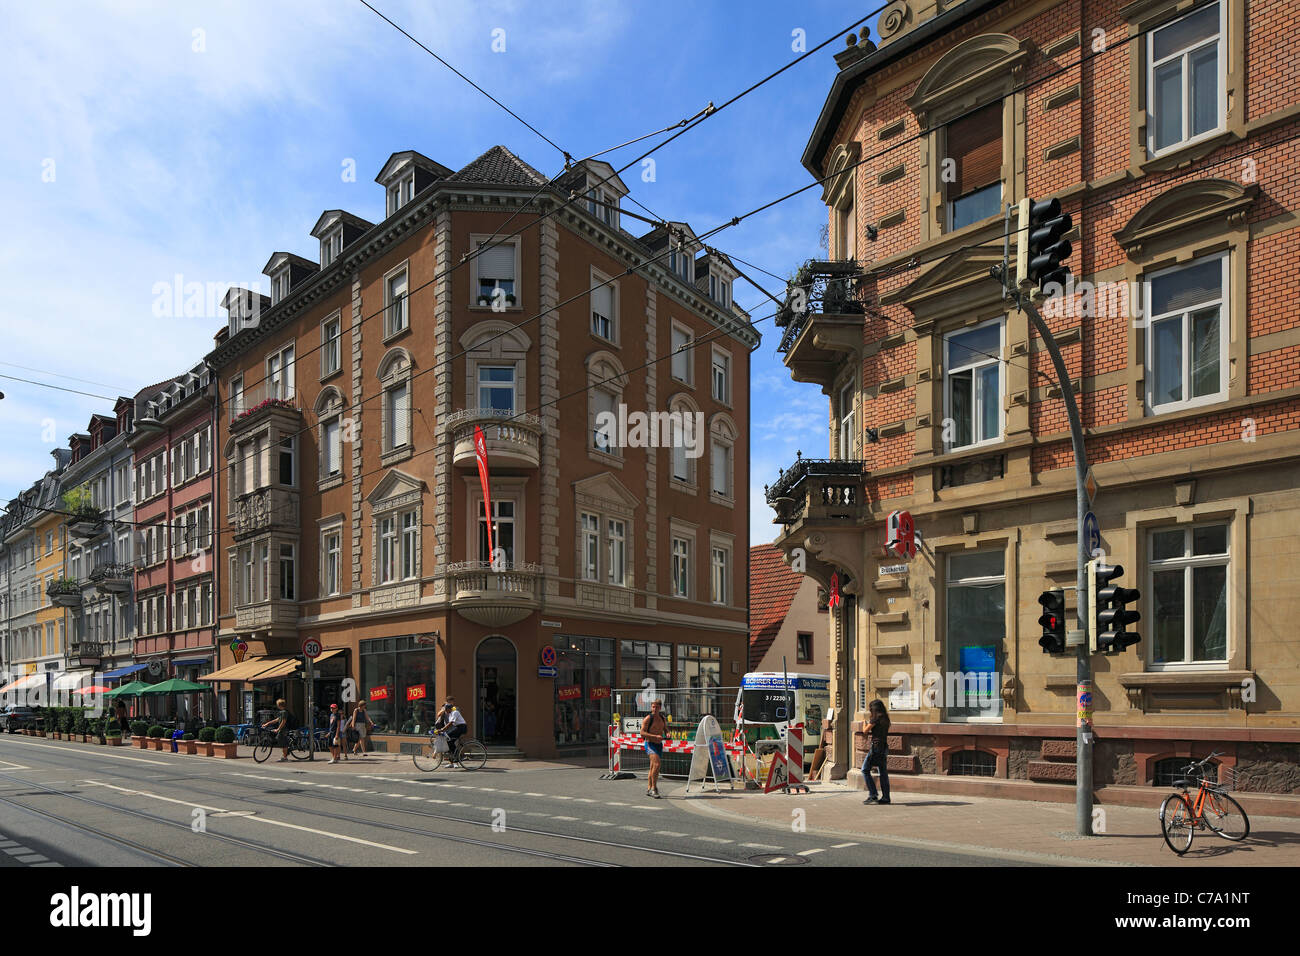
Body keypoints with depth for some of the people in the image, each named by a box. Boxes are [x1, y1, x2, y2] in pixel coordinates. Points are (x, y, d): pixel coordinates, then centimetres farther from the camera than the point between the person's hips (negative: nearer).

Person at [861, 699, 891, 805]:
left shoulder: (876, 718, -10)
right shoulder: (885, 718, 14)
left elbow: (866, 730, -7)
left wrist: (866, 722, 13)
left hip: (876, 747, -9)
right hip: (884, 747, 9)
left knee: (865, 770, -4)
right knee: (883, 772, 9)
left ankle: (872, 795, -8)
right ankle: (885, 797, 10)